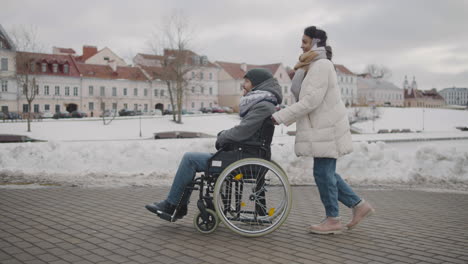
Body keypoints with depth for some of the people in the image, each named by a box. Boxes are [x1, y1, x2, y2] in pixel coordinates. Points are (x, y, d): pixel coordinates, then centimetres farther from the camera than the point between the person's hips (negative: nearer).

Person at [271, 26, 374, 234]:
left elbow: (311, 101, -23)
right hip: (322, 129, 10)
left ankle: (333, 220, 10)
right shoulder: (314, 66, 19)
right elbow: (297, 91, 16)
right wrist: (300, 69, 2)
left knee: (323, 172, -3)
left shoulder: (321, 65, -15)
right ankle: (359, 205, 22)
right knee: (326, 173, 14)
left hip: (327, 129, -10)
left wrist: (280, 117, -21)